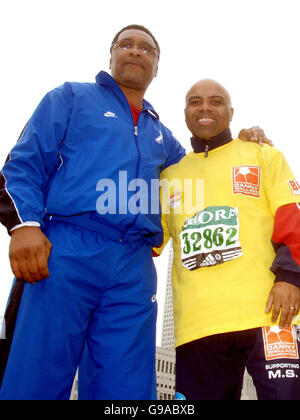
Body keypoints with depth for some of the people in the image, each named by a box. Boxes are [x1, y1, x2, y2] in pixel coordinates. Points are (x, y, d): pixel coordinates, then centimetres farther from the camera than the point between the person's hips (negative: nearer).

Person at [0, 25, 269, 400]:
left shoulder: (161, 136, 28)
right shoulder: (70, 99, 16)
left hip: (134, 270, 4)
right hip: (64, 250, -4)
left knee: (126, 390, 2)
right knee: (33, 384, -8)